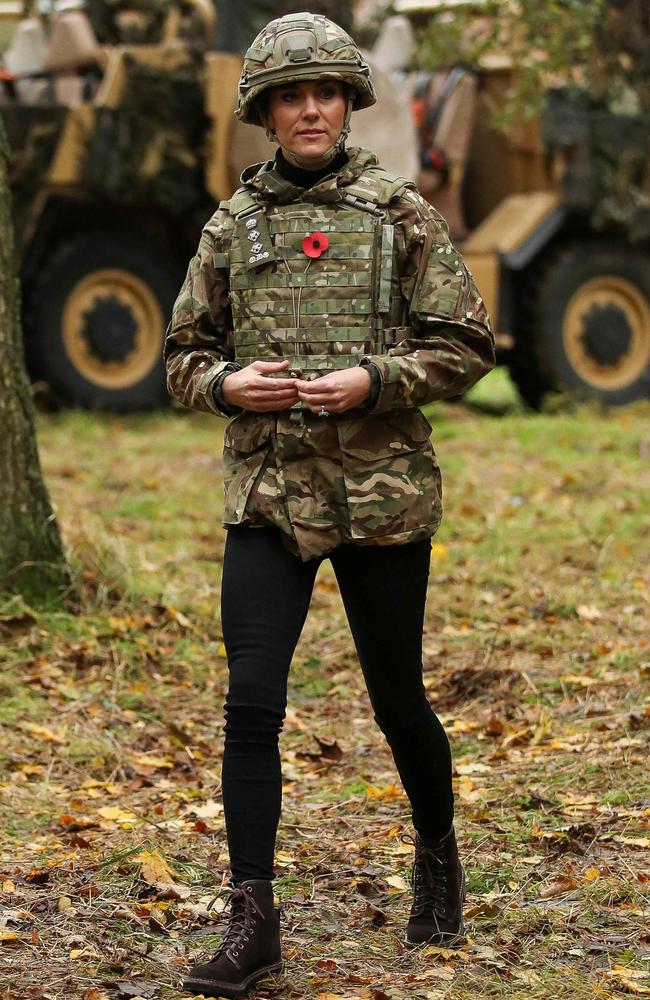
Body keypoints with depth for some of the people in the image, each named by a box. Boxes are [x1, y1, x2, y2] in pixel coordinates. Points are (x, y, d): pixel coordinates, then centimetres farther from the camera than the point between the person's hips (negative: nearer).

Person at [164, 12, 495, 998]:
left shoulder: (399, 213, 0)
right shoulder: (232, 225, 7)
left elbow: (467, 343, -1)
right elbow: (183, 353, 14)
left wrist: (372, 379, -16)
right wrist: (225, 383, -8)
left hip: (382, 495, -1)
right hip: (266, 497, 2)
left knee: (398, 698, 10)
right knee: (251, 702, -10)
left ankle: (438, 855, 37)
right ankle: (252, 918, -3)